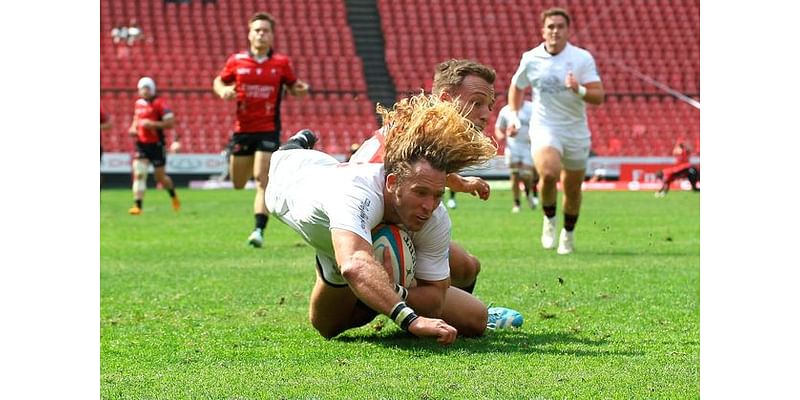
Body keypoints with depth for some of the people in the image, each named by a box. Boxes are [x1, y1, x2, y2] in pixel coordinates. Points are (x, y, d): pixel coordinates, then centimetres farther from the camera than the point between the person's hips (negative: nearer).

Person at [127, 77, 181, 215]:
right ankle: (137, 206, -11)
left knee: (160, 177, 6)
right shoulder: (138, 103, 10)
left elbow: (170, 123, -14)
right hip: (141, 144, 5)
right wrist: (133, 128, 7)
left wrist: (153, 124, -23)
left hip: (156, 144, -5)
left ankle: (173, 195, 35)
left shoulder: (159, 103, -10)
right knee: (139, 174, -10)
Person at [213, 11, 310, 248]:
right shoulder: (236, 61, 2)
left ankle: (259, 230, -16)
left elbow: (292, 87, 12)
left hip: (269, 129, -2)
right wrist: (223, 90, -8)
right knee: (238, 184, 11)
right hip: (242, 129, 2)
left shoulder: (281, 63, 0)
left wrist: (301, 89, -11)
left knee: (262, 179, -15)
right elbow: (219, 81, 15)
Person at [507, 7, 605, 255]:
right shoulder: (531, 59, -1)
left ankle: (568, 234, 38)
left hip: (576, 133, 1)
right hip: (544, 129, -1)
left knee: (572, 189, 11)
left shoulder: (582, 58, -5)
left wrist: (579, 90, -30)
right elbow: (516, 87, 18)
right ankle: (549, 220, -2)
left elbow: (599, 97, -10)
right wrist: (514, 116, 7)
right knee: (549, 173, -29)